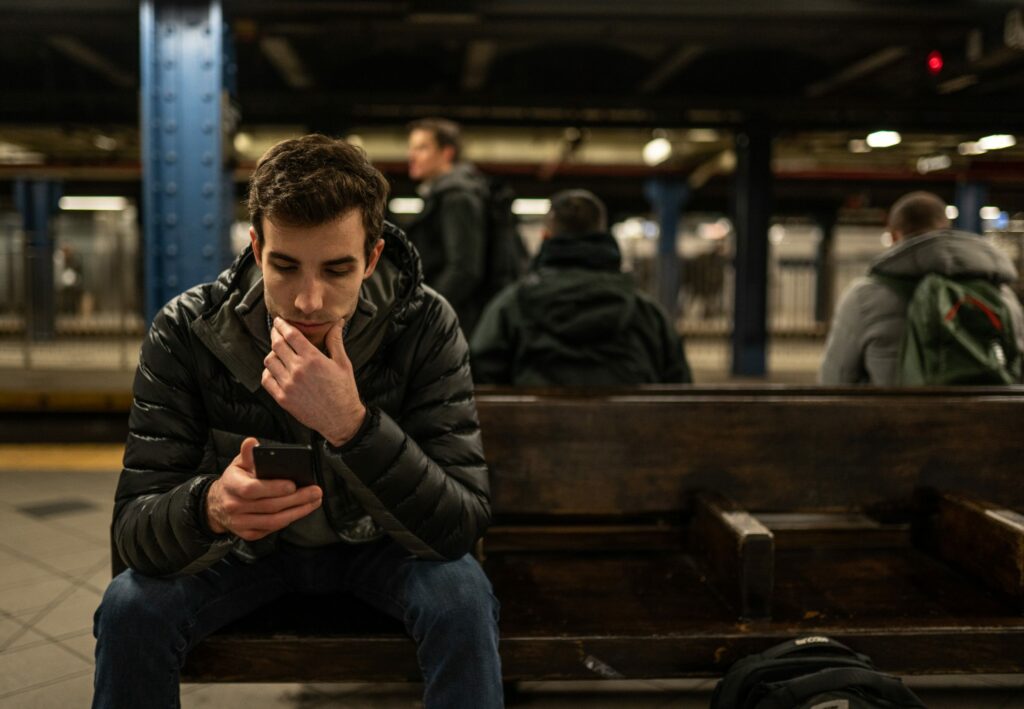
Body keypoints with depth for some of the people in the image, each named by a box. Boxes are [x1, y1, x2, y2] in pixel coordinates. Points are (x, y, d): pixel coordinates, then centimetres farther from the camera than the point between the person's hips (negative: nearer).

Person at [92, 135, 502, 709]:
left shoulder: (426, 326, -26)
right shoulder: (186, 331, -22)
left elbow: (463, 526, -30)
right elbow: (134, 527, -24)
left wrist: (352, 424, -46)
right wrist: (210, 507, -49)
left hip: (381, 543, -1)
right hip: (249, 545, 2)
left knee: (463, 602, -30)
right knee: (130, 608, -23)